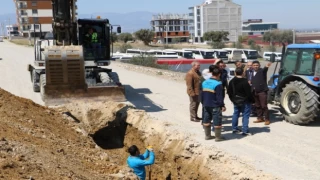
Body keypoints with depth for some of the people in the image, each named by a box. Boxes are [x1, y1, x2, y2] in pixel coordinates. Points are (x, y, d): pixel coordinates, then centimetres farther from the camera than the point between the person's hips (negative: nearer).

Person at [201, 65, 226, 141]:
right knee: (217, 121, 3)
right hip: (215, 106, -7)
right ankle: (218, 137, 10)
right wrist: (222, 106, -9)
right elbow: (219, 97, -17)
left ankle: (207, 135, 24)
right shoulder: (218, 84, -18)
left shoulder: (205, 82, 5)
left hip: (206, 105, 7)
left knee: (206, 120, 14)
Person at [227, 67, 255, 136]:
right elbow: (248, 93, -19)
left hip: (236, 101, 6)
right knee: (245, 115, -1)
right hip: (245, 101, -6)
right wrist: (252, 100, -6)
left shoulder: (232, 81, 1)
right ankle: (245, 131, -3)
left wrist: (233, 99, 19)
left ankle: (234, 129, 22)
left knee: (235, 114, 16)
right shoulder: (245, 81, -20)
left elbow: (229, 92, 8)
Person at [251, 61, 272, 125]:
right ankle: (260, 118, 22)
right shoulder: (252, 72, 14)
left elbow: (264, 70, -31)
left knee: (264, 106, -7)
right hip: (255, 92, 7)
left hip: (262, 91, -7)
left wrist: (266, 67, -53)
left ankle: (267, 119, -1)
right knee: (257, 106, 12)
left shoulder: (262, 71, -6)